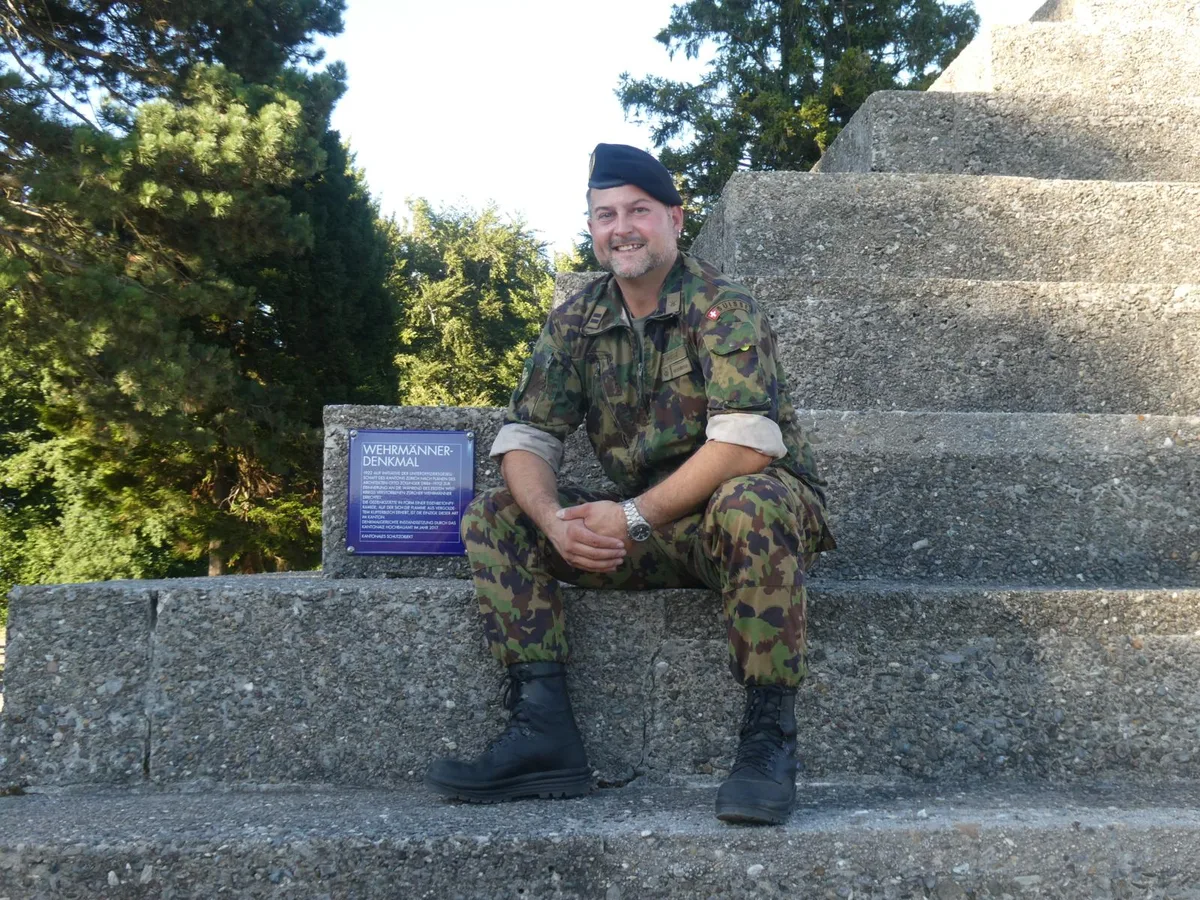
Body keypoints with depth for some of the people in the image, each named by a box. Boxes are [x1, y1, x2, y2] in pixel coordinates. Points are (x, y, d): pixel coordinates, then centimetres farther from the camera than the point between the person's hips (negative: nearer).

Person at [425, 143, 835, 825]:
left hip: (765, 509, -5)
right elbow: (526, 438, -1)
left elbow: (747, 441, -26)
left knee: (748, 504, -40)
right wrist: (556, 522, -23)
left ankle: (770, 737, -28)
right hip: (647, 527, 6)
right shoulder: (576, 321, 4)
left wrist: (634, 516, -27)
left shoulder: (722, 307, -13)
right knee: (493, 518, -7)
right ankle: (545, 731, -16)